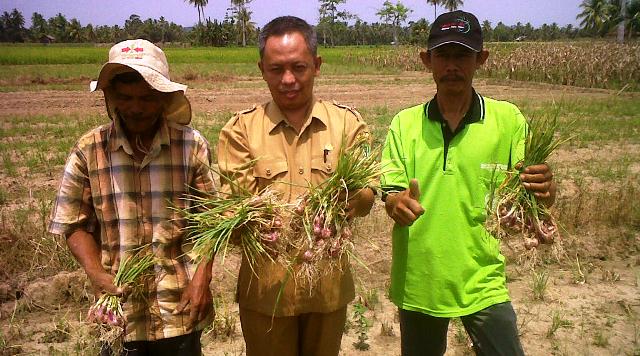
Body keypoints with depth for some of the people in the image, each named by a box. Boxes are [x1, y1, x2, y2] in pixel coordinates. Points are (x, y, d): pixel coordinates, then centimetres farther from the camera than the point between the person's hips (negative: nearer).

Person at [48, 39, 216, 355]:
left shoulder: (192, 145, -6)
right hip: (119, 307, 1)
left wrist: (202, 278, -10)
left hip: (180, 306, 0)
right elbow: (75, 223, 2)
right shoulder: (88, 150, -4)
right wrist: (97, 274, -12)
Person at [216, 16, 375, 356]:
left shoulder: (348, 123, -1)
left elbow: (365, 198, -6)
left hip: (329, 284, 2)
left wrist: (348, 189, -30)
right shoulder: (240, 129, -5)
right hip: (266, 285, -1)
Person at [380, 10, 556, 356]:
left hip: (482, 282, -1)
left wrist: (543, 191, -25)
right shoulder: (405, 123, -3)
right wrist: (399, 204, -27)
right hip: (417, 282, 2)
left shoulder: (508, 120, -5)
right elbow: (390, 196, -4)